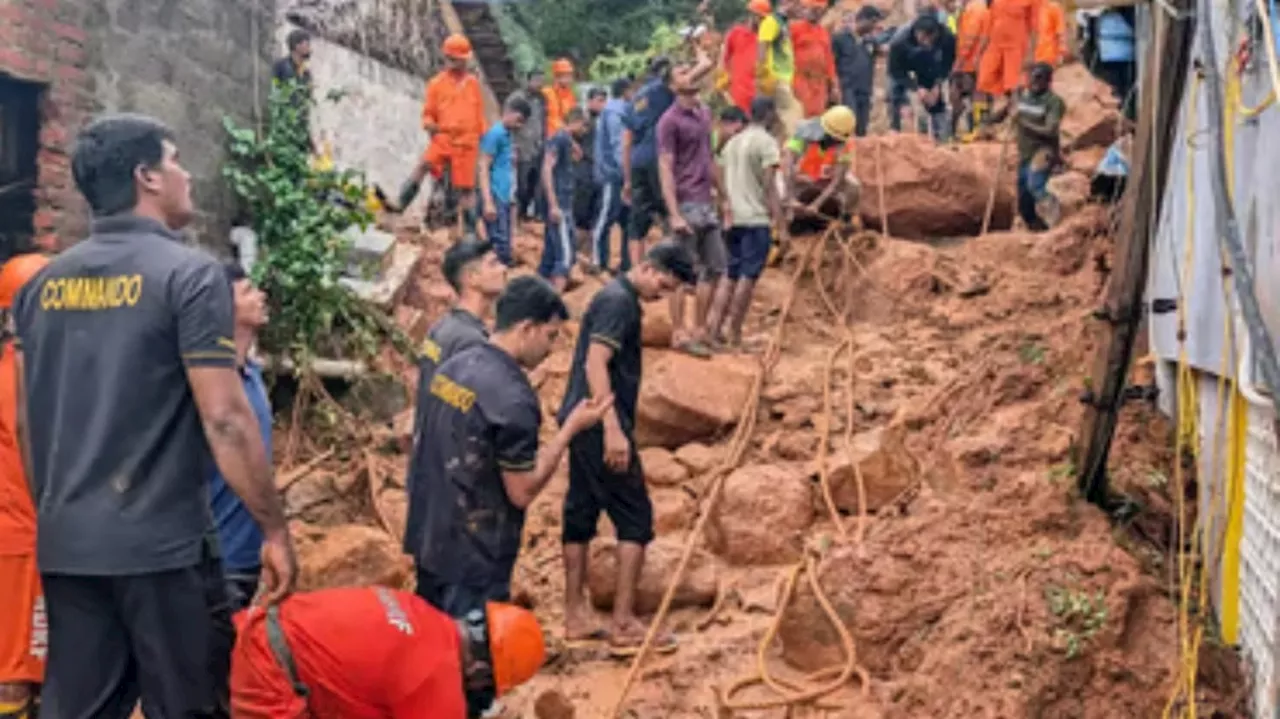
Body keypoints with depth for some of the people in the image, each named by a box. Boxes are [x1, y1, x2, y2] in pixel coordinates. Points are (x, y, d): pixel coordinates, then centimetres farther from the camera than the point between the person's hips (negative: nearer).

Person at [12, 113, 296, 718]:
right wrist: (275, 530, -9)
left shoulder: (42, 284, 8)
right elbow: (225, 419, -16)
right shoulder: (190, 273, -11)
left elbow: (26, 421, 14)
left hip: (65, 546, 6)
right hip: (162, 545, -6)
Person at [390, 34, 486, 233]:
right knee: (423, 165, -27)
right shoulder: (437, 83, 5)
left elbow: (479, 114, 16)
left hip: (467, 142, 0)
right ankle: (400, 204, -27)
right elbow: (428, 112, 8)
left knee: (465, 188, 3)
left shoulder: (473, 83, 9)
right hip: (442, 138, 0)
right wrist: (429, 124, -14)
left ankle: (470, 231, 12)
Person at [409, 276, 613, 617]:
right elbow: (522, 491, -17)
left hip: (429, 542, 9)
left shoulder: (452, 366, 3)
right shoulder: (513, 397, -22)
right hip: (473, 562, -8)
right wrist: (571, 427, -12)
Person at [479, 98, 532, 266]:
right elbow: (483, 168, -14)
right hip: (496, 199, -9)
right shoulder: (495, 134, -8)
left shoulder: (508, 136, 18)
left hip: (506, 199, 9)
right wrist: (488, 202, -21)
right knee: (500, 248, -12)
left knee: (505, 248, 11)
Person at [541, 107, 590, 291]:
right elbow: (547, 169, -18)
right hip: (559, 204, -10)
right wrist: (553, 205, -23)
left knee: (551, 253, 13)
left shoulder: (567, 140, 17)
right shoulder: (559, 138, -10)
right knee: (565, 255, -14)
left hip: (564, 204, 10)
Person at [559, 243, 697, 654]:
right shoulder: (619, 301, -13)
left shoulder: (618, 298, 17)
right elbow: (595, 365, -22)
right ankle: (623, 623, 0)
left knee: (581, 513, 11)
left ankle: (576, 617, 18)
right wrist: (613, 429, -26)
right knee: (635, 517, -4)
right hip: (600, 424, -10)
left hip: (581, 421, 10)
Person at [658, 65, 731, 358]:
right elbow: (666, 169, -12)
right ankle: (679, 334, 7)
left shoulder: (704, 113, 13)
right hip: (686, 205, -8)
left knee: (715, 268, 11)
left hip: (707, 204, 8)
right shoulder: (670, 121, -9)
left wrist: (721, 196, 18)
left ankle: (699, 329, 21)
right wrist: (674, 215, -19)